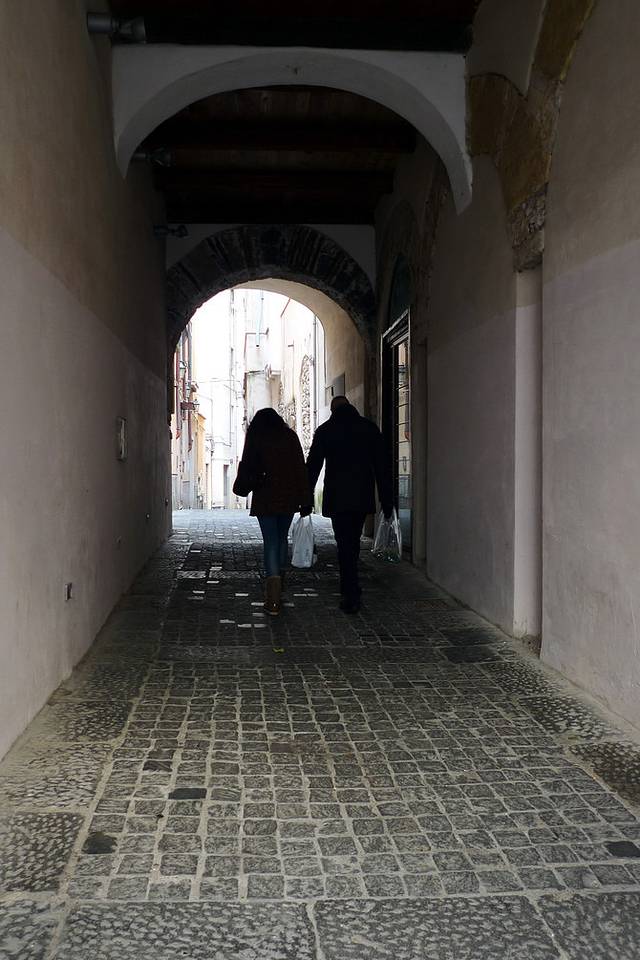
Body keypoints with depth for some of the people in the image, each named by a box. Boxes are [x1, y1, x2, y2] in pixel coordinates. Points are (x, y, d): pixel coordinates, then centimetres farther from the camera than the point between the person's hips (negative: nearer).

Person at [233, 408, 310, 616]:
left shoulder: (254, 437, 1)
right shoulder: (290, 436, 5)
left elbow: (247, 466, 3)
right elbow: (300, 467, 2)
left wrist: (242, 488, 19)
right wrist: (303, 498, 2)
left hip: (265, 499, -2)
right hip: (288, 498, 2)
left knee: (271, 542, -3)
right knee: (282, 539, 18)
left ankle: (273, 600, -14)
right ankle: (278, 591, 23)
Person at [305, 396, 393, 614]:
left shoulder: (325, 431, 1)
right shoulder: (369, 428, 5)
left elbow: (312, 468, 1)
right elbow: (382, 466, 3)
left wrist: (306, 501, 6)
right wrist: (387, 500, 6)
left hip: (336, 498, -2)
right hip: (363, 497, 3)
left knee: (345, 545, -1)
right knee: (353, 543, 17)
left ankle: (352, 597, -6)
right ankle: (349, 590, 26)